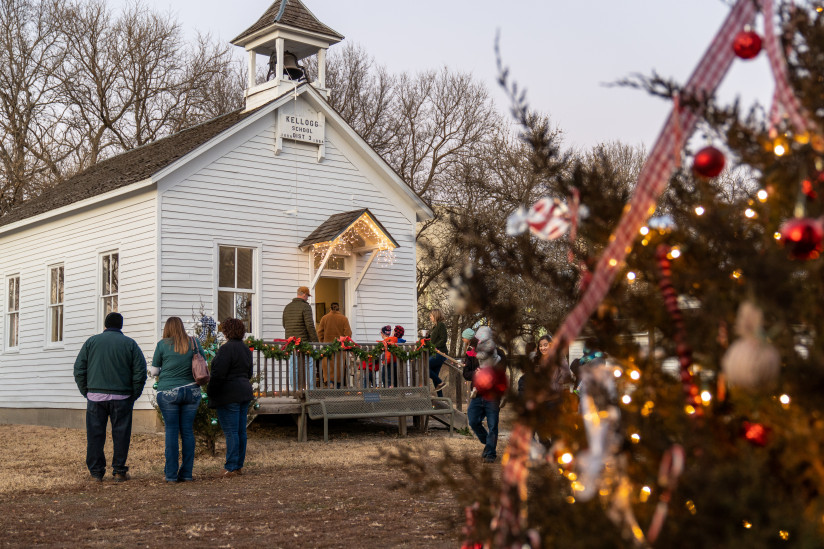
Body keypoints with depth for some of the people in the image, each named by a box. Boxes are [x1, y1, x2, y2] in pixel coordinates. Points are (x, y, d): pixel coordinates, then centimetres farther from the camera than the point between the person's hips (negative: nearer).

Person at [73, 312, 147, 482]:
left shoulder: (91, 342, 7)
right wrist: (133, 395, 7)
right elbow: (140, 373, -1)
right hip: (121, 398, -1)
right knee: (121, 435, 5)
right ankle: (119, 471, 6)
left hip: (95, 396, 1)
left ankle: (96, 472, 7)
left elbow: (79, 370, 5)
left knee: (95, 435, 6)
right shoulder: (130, 344, 3)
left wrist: (86, 392, 11)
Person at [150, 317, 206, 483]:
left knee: (171, 431, 2)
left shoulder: (162, 344, -3)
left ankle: (171, 474, 3)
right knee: (188, 431, 6)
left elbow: (154, 371, 3)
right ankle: (187, 473, 9)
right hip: (192, 391, 2)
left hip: (168, 392, -2)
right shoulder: (194, 343, 3)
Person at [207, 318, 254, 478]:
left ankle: (231, 467, -5)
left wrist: (210, 393, -8)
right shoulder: (246, 348, 12)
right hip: (245, 392, 9)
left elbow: (219, 374, -18)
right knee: (241, 431, 11)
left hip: (229, 395, -9)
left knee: (231, 432, -7)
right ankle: (239, 465, 17)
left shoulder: (226, 348, -16)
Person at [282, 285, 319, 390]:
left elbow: (284, 325, 19)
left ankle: (295, 390, 7)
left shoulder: (287, 307, 13)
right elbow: (310, 325, -15)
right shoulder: (306, 307, -9)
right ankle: (310, 389, -5)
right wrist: (316, 341, -11)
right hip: (304, 341, -6)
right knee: (309, 365, -1)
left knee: (294, 366, 8)